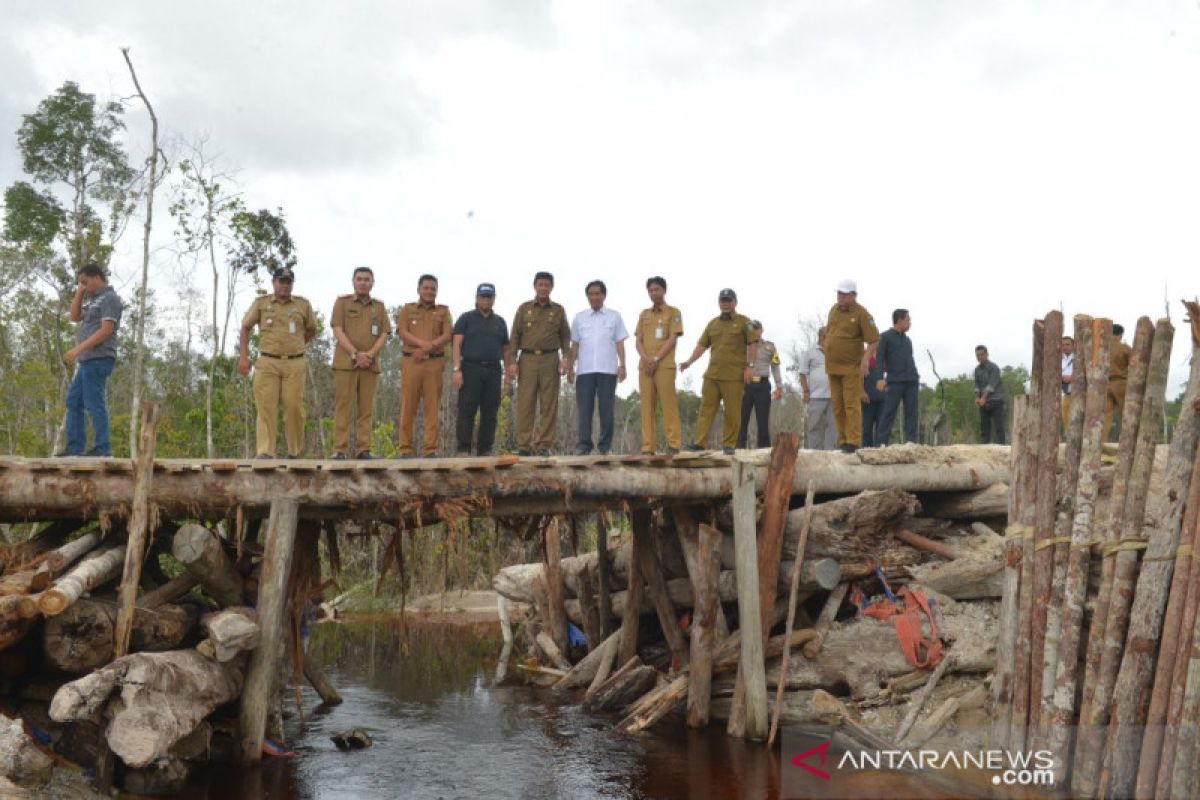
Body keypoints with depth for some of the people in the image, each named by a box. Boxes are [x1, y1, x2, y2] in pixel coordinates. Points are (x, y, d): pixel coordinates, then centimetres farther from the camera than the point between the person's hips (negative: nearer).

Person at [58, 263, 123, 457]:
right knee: (74, 401, 10)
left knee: (94, 403, -11)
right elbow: (75, 316, 24)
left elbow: (106, 330, -18)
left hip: (98, 359, -10)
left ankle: (102, 448, -9)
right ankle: (75, 446, 12)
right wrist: (79, 293, 13)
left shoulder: (109, 298, -9)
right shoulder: (94, 300, 21)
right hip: (88, 360, 10)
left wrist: (78, 349, -20)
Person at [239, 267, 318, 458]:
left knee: (294, 406, -1)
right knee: (266, 407, -6)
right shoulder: (261, 303, 7)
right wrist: (243, 357, 7)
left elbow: (311, 330, 22)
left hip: (295, 364, 0)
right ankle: (265, 453, -8)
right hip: (267, 363, 0)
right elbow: (246, 328, 14)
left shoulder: (303, 304, 8)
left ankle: (295, 451, 14)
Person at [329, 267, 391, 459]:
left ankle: (363, 449, 3)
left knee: (366, 408, 1)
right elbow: (338, 331, -3)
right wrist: (356, 354, -13)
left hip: (370, 364, 3)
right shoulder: (342, 302, 6)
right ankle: (340, 449, -5)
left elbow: (384, 335, 7)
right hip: (345, 362, -3)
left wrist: (370, 355, -10)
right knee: (343, 407, -5)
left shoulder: (379, 306, 14)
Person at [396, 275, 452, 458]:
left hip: (435, 362, 1)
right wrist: (422, 343, -16)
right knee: (408, 406, -3)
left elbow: (447, 335, 2)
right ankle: (406, 449, 0)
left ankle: (431, 449, -2)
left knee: (433, 407, -3)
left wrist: (428, 348, -13)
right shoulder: (407, 309, 14)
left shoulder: (443, 311, 15)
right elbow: (402, 332, 0)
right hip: (411, 361, -1)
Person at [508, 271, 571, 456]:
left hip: (550, 359, 0)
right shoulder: (524, 308, 11)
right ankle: (524, 445, -3)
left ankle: (544, 445, 0)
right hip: (527, 359, 0)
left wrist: (565, 358, -3)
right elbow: (515, 336, 8)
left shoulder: (558, 310, 13)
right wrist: (512, 361, -1)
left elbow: (565, 336, 12)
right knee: (525, 404, -5)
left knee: (549, 405, -3)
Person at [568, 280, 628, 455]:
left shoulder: (614, 317, 10)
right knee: (584, 408, -2)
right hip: (585, 370, 1)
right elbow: (575, 345, 14)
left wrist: (622, 365, -4)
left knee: (606, 408, -1)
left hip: (608, 370, -1)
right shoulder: (579, 318, 14)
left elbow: (620, 343, 7)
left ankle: (605, 445, 3)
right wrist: (570, 367, 8)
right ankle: (584, 445, -1)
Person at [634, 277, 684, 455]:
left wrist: (656, 359, -12)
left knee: (669, 404, -8)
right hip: (644, 366, 4)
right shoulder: (644, 315, 19)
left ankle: (674, 444, -8)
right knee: (646, 406, 0)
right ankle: (647, 446, 0)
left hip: (665, 365, -4)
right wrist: (646, 359, -8)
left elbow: (673, 339, -4)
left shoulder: (673, 312, 6)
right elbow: (638, 340, 11)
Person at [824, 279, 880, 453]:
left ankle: (853, 441, -8)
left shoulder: (862, 314, -11)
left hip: (851, 367, -7)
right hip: (833, 366, 7)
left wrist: (866, 359, -25)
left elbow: (874, 340, -13)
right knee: (837, 405, 8)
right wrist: (827, 354, 19)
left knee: (851, 404, -8)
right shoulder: (834, 309, 10)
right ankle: (843, 439, 14)